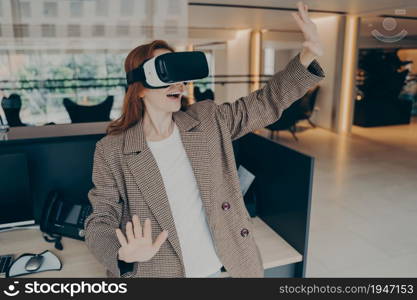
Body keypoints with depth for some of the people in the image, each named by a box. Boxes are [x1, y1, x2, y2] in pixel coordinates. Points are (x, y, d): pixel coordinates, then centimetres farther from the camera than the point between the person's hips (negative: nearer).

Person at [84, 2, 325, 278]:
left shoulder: (208, 120, -5)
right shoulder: (112, 151, -13)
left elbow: (268, 102, -1)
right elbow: (101, 221, -12)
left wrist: (306, 58, -17)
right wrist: (125, 255, -33)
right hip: (155, 271, -3)